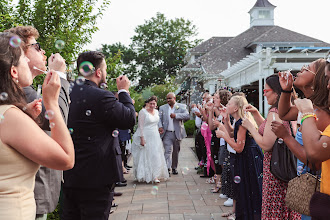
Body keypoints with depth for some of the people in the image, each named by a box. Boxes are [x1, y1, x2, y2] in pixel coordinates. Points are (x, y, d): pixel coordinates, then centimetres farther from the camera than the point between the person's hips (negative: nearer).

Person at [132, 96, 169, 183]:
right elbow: (141, 126, -13)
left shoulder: (156, 111, 10)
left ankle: (155, 176, 8)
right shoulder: (143, 111, -9)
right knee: (145, 157, 1)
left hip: (155, 137, 6)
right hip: (146, 137, -6)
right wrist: (142, 138, -18)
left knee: (156, 156, 3)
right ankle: (145, 176, 11)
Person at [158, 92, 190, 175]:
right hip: (167, 133, 0)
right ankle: (167, 168, -16)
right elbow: (159, 118, 4)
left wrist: (176, 115, -22)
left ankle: (174, 168, 24)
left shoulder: (182, 107, 3)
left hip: (177, 133, 0)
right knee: (168, 150, -12)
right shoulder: (162, 108, 10)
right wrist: (160, 126, -15)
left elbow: (187, 116, -11)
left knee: (176, 152, 10)